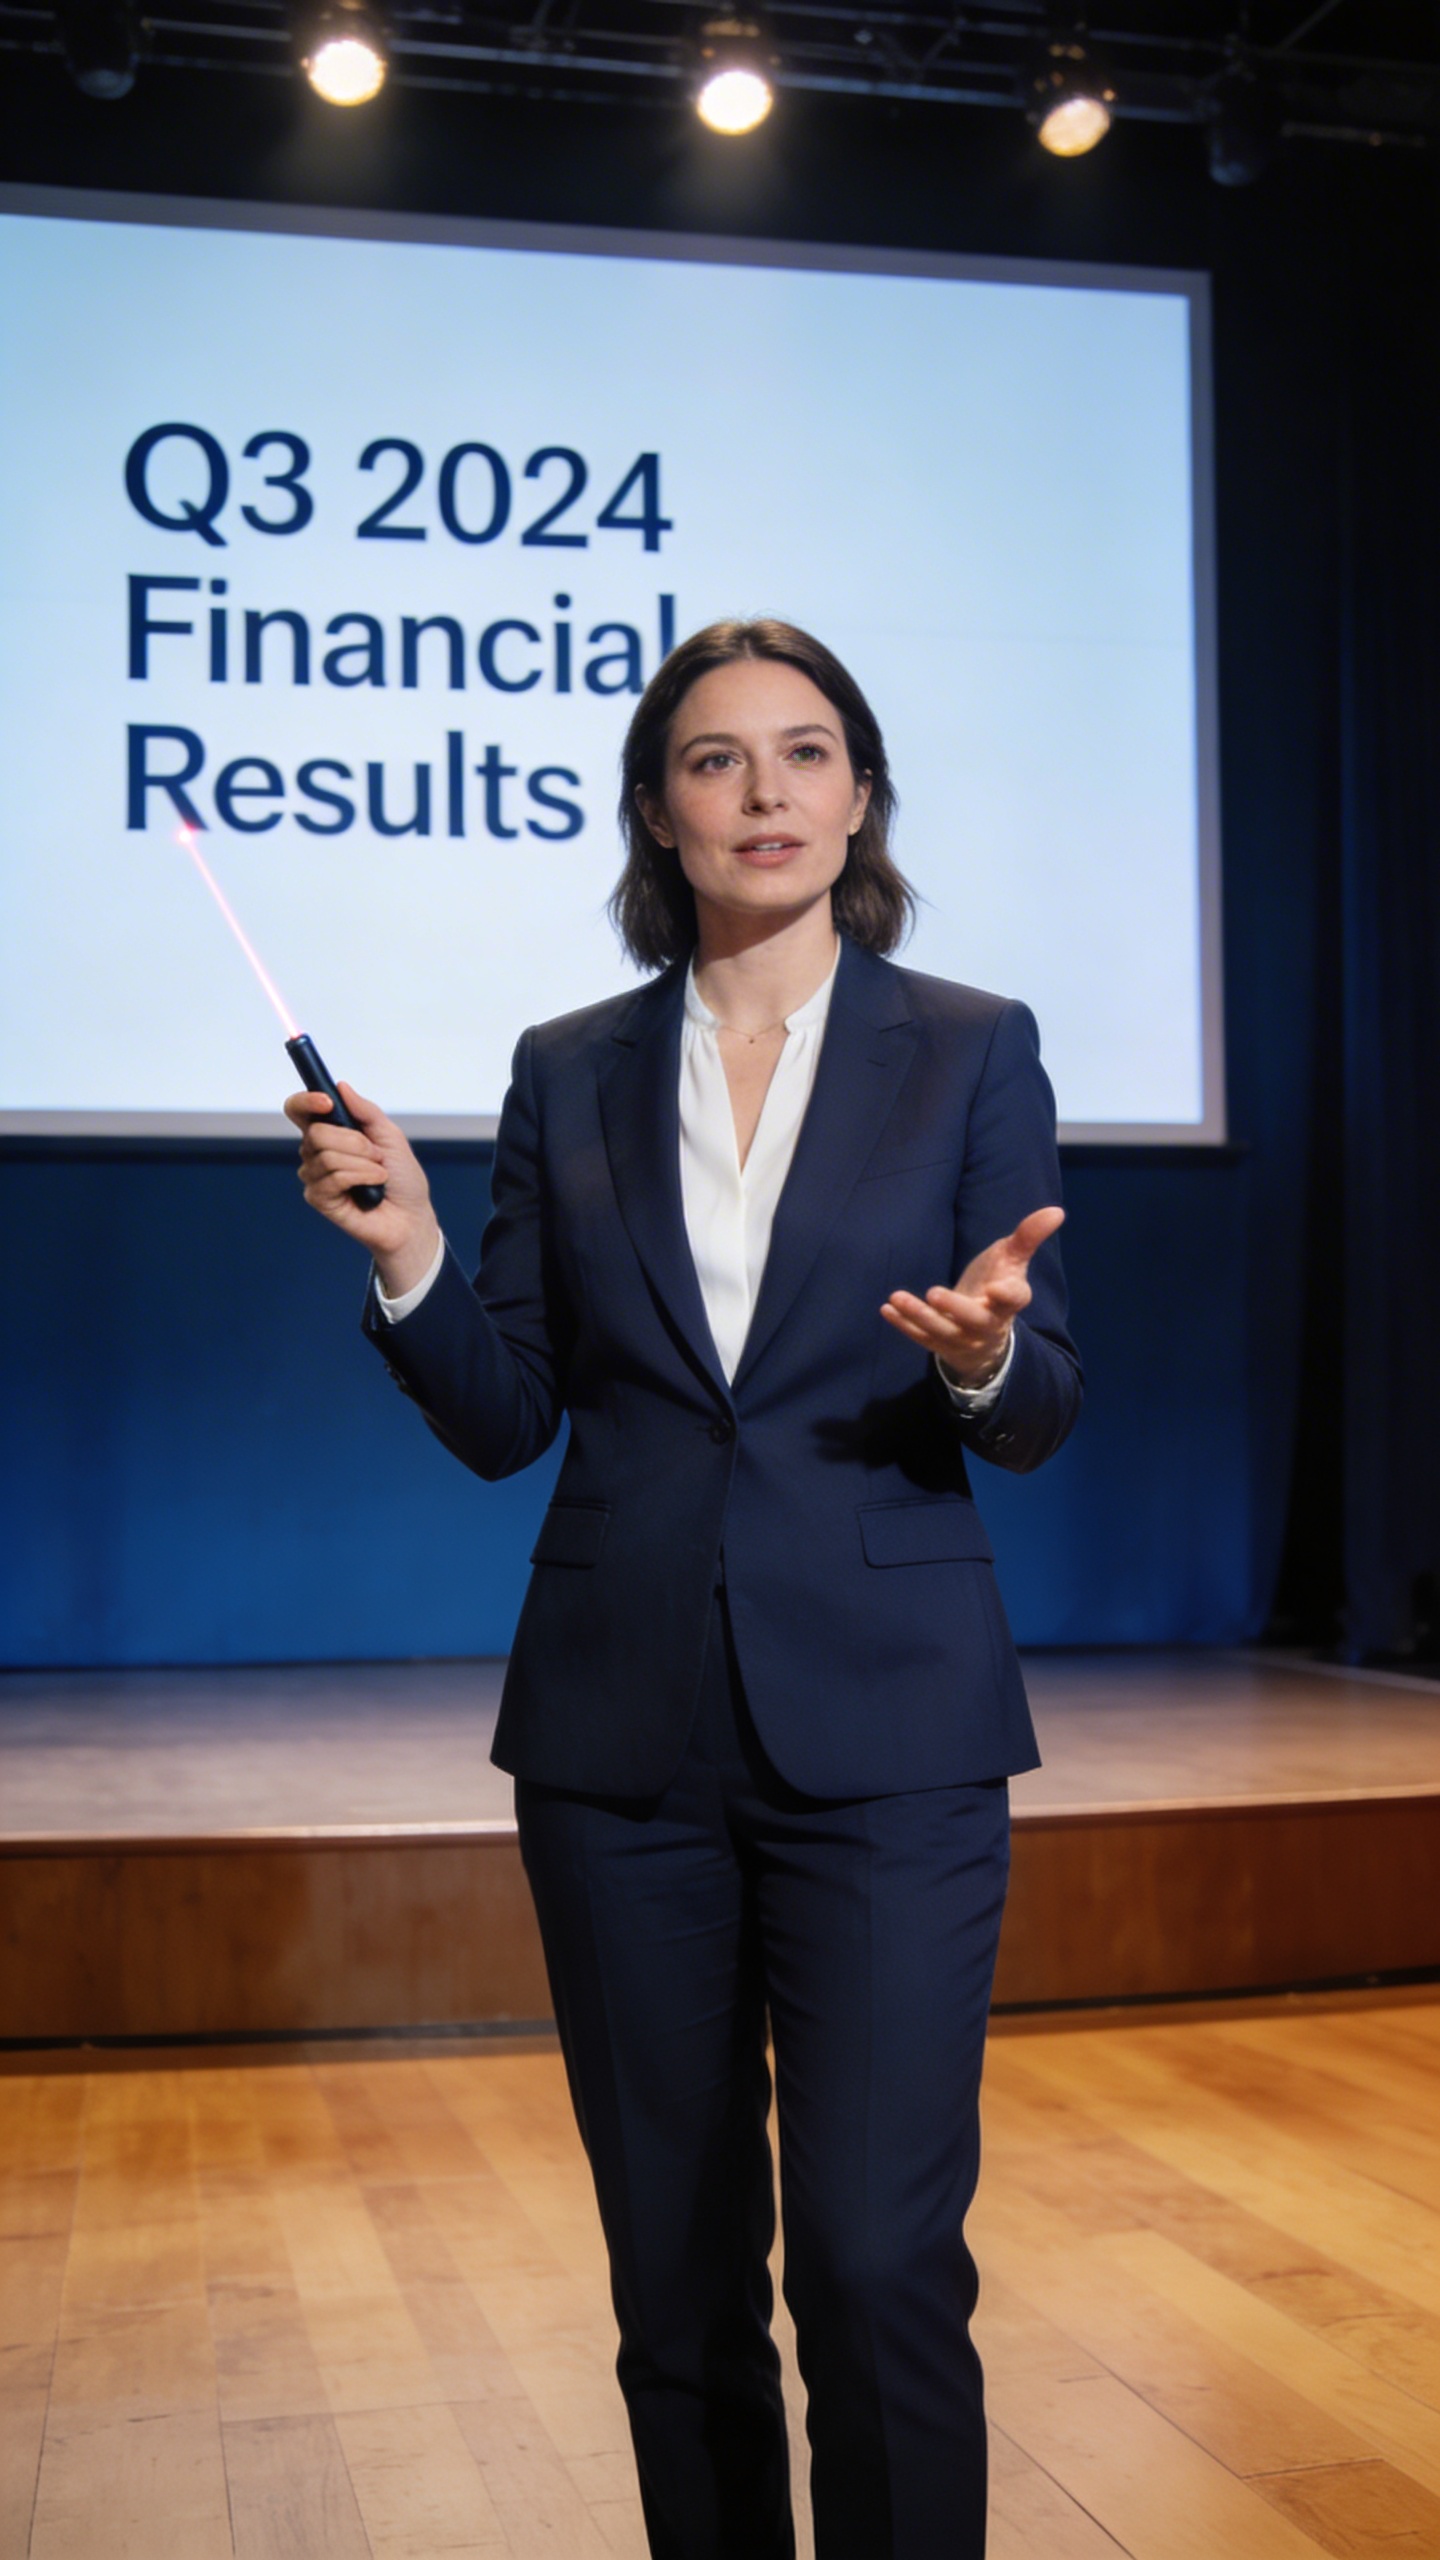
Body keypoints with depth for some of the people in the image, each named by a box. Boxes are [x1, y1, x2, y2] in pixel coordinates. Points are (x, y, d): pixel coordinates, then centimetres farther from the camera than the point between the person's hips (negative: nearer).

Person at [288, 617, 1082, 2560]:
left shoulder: (971, 1052, 4)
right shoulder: (571, 1074, 8)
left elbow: (1040, 1416, 2)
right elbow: (505, 1420, 6)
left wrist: (984, 1356, -20)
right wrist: (405, 1255, -11)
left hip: (881, 1724, -2)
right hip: (623, 1730, 2)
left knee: (879, 2263, -7)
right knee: (676, 2278, 11)